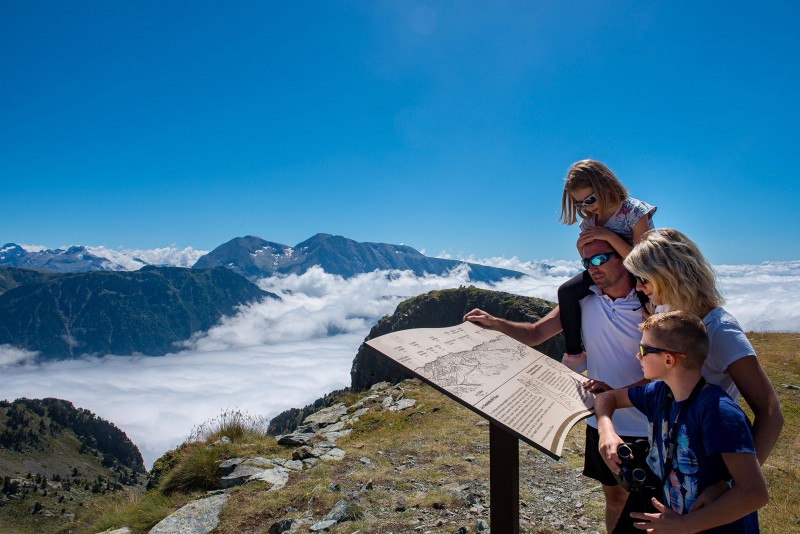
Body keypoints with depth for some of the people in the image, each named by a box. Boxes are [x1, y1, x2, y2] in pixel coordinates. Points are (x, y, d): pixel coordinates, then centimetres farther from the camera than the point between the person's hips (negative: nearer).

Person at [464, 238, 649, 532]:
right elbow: (535, 333, -4)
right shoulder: (583, 298, -5)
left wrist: (618, 394, -34)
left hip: (644, 430, -3)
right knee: (614, 496, 20)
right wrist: (494, 323, -20)